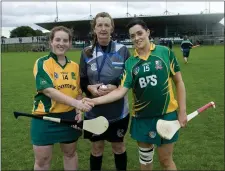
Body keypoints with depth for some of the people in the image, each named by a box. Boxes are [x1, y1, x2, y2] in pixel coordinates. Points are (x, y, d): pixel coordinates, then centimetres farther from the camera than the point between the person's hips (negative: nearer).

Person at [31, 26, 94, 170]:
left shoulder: (75, 66, 4)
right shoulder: (42, 63, -10)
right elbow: (48, 90, -23)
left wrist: (78, 112, -5)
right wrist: (76, 103, -32)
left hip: (69, 116, 4)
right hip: (45, 117, -4)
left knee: (70, 154, 19)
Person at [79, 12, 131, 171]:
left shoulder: (123, 50, -6)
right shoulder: (87, 52, 0)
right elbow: (82, 80, 5)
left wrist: (115, 87, -19)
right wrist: (90, 88, -16)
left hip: (118, 110, -1)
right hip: (94, 110, 1)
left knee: (118, 146, 17)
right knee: (97, 148, 15)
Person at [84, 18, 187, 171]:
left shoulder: (165, 52, -6)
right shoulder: (130, 63, -2)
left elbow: (179, 82, 0)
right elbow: (121, 91, -9)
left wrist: (182, 111, -3)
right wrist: (95, 100, -21)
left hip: (166, 114, -2)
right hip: (142, 117, 2)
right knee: (145, 158, 19)